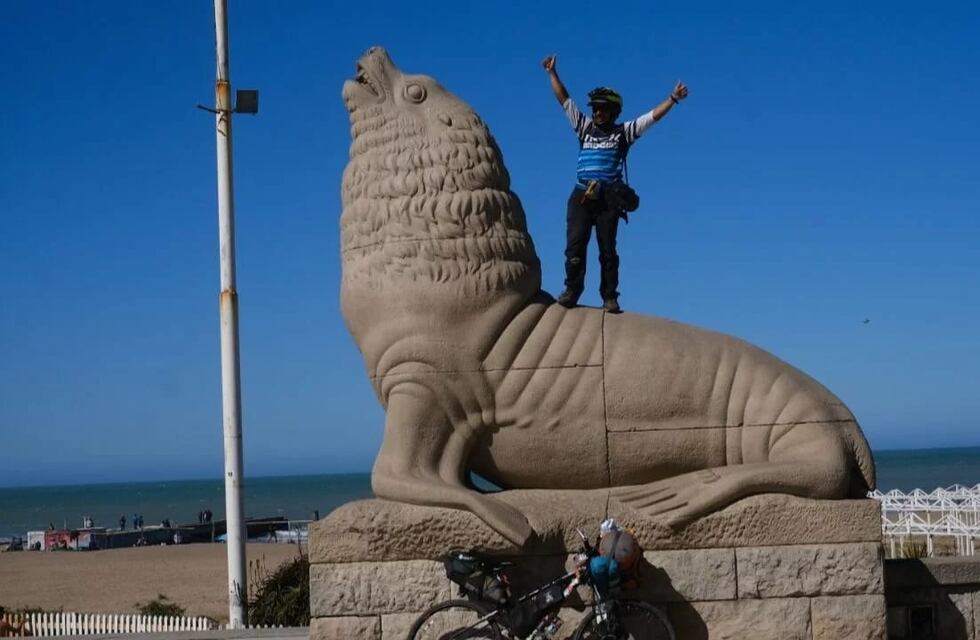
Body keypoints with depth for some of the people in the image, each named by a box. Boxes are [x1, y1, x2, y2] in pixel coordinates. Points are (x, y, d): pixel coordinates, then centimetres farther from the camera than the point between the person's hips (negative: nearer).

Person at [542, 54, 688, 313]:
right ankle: (572, 290, -2)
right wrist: (552, 73, 18)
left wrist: (673, 99, 1)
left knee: (608, 249, -2)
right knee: (575, 244, -7)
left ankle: (610, 297, 1)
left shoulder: (624, 132, 12)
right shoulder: (585, 127, 17)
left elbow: (653, 116, 8)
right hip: (581, 196, 2)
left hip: (608, 197, -2)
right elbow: (565, 100, 19)